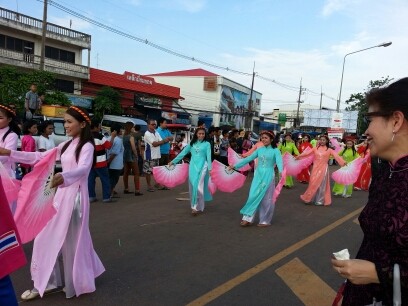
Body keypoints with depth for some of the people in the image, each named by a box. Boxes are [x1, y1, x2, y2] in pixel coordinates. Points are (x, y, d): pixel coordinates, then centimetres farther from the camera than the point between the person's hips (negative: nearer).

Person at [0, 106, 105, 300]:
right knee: (46, 236, 10)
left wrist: (63, 177, -51)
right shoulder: (66, 145, 12)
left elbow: (83, 169, -30)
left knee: (72, 239, 2)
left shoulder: (87, 146, -13)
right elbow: (39, 157, 14)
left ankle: (76, 284, 22)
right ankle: (43, 283, 23)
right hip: (61, 194, 8)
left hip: (75, 195, -8)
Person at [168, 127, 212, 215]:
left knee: (198, 186, -12)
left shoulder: (207, 144, 3)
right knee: (192, 186, 6)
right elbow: (183, 153, 10)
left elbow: (209, 156, -2)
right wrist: (173, 161, 8)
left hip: (202, 166, -3)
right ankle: (194, 205, 20)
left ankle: (197, 207, -7)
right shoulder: (191, 143, 10)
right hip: (193, 166, 4)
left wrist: (210, 168, -12)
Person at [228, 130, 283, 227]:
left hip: (268, 176, -4)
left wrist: (281, 171, -43)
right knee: (253, 196, 1)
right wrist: (235, 165, 7)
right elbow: (248, 159, 10)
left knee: (266, 198, 3)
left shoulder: (275, 151, -5)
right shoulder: (259, 149, 8)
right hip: (258, 175, 4)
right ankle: (248, 218, 6)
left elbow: (279, 161, -21)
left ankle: (265, 220, 16)